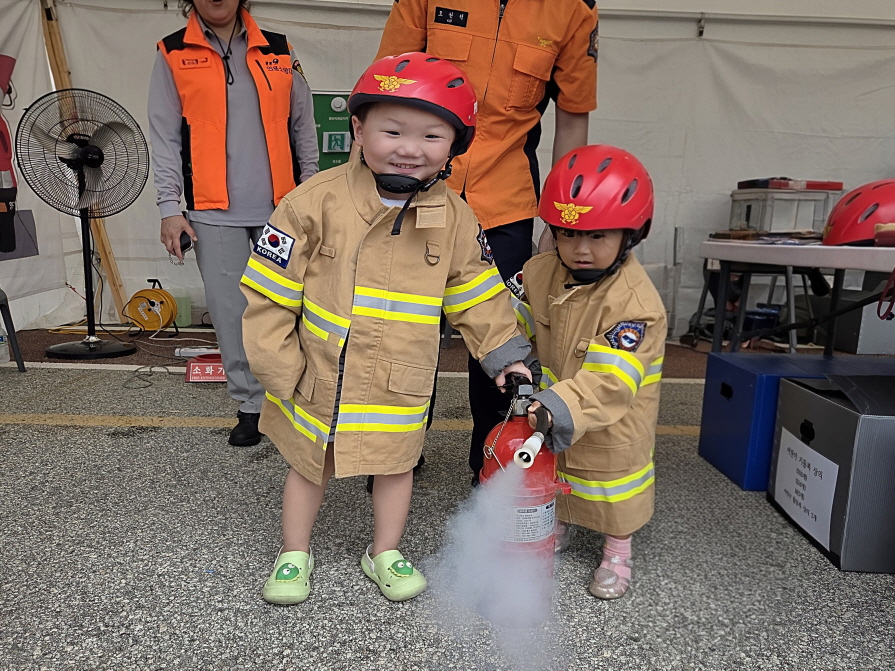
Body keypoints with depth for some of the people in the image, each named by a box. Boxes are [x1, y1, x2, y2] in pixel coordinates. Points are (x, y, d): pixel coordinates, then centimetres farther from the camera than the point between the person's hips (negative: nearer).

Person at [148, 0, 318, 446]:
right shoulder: (173, 55, 9)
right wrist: (169, 208, -2)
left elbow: (303, 128, 13)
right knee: (230, 311, 0)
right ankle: (251, 405, 12)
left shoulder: (278, 51, 12)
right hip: (214, 211, -1)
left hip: (281, 207, 1)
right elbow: (164, 136, 5)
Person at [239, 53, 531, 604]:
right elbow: (269, 293, -12)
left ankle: (385, 553, 42)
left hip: (401, 383, 2)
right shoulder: (318, 201, -16)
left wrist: (506, 354, 0)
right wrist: (281, 369, -11)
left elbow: (480, 299, 4)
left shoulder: (454, 218, -7)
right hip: (320, 376, -1)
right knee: (311, 464, 18)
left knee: (397, 462, 18)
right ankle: (295, 555, 40)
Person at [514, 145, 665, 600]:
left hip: (610, 423, -5)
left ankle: (617, 550, 35)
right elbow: (517, 319, 3)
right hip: (550, 403, 6)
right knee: (548, 469, 23)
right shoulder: (541, 272, -11)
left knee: (613, 475, 11)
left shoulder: (635, 302, -30)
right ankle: (556, 525, 49)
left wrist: (563, 408, -48)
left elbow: (610, 380, -38)